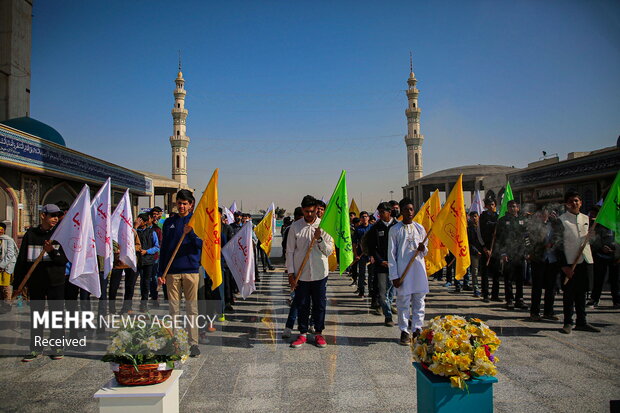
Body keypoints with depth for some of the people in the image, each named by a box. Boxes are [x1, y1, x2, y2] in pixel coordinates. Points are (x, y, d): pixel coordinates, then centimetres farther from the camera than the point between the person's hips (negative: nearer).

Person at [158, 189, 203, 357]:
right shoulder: (169, 222, 12)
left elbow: (202, 244, -4)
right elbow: (164, 248, 12)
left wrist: (190, 233, -21)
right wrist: (161, 272, 8)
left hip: (191, 270, -2)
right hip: (172, 272, 2)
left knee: (192, 308, 1)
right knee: (174, 308, 7)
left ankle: (194, 343, 7)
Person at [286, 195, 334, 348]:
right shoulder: (295, 227, -1)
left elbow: (329, 251, -1)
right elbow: (290, 251, 2)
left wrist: (319, 239, -18)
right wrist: (291, 273, -2)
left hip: (320, 273, 0)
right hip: (301, 274, 0)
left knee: (320, 304, 8)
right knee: (302, 305, 8)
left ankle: (318, 333, 23)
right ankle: (302, 334, 22)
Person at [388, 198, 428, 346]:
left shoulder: (420, 228, 10)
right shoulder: (395, 230, -1)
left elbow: (425, 250, 18)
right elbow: (391, 254, -2)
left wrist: (423, 249, -8)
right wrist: (394, 276, -8)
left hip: (419, 268, 3)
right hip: (403, 271, -3)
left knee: (419, 301, 8)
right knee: (403, 302, 1)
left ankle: (417, 329, 20)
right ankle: (405, 331, 13)